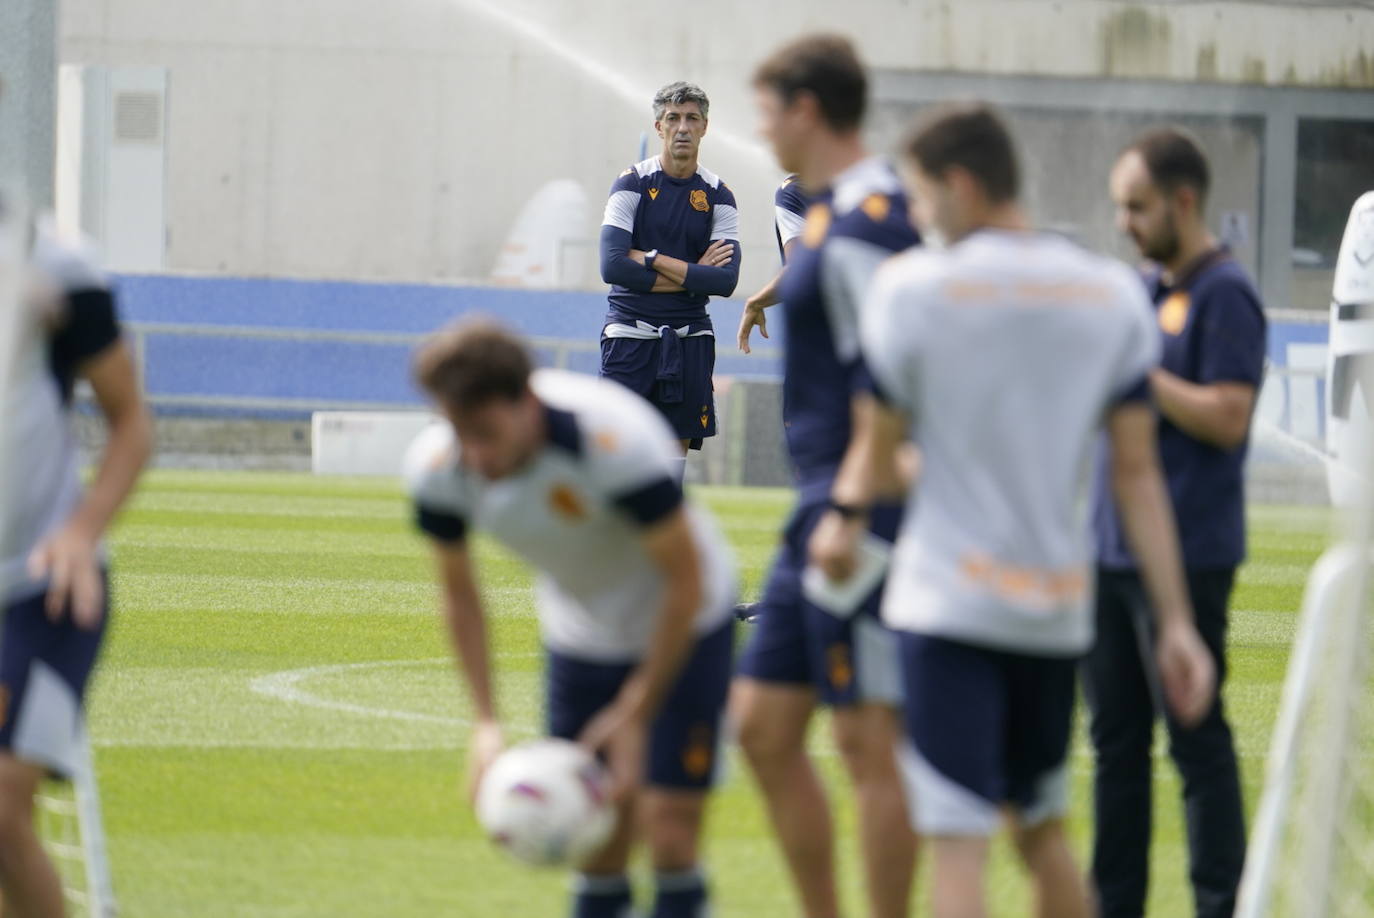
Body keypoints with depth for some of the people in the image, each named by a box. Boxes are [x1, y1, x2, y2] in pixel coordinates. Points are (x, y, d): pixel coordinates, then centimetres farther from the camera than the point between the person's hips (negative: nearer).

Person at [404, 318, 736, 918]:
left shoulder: (617, 441, -34)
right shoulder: (435, 468, -20)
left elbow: (686, 581, -22)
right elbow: (459, 594, -1)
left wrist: (636, 715, -18)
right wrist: (486, 723, -8)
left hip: (683, 630, -4)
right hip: (579, 638, 4)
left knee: (670, 836, -13)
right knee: (595, 848, 0)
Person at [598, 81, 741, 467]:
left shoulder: (718, 196, 4)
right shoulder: (633, 184, -3)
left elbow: (726, 280, -8)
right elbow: (612, 266, -14)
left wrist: (651, 259, -13)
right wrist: (691, 276, -11)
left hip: (689, 339, 3)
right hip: (630, 333, -3)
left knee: (677, 448, 4)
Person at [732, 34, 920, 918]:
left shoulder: (860, 228, -15)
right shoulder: (837, 216, 16)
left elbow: (882, 388, -20)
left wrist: (853, 513, -21)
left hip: (860, 512, -11)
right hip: (827, 512, 11)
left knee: (870, 741, -6)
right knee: (763, 723, 12)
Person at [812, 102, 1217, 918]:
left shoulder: (913, 285, -7)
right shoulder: (1114, 294, 4)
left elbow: (881, 443, 5)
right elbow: (1138, 470, 3)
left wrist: (848, 519, 26)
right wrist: (1178, 622, 4)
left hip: (950, 598, -5)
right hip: (1060, 605, 5)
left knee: (958, 840, -8)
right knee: (1043, 827, 21)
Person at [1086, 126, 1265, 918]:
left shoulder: (1224, 295, -11)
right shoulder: (1143, 292, 15)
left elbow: (1228, 417, -19)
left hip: (1185, 555, -9)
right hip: (1112, 547, 9)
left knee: (1197, 741, -5)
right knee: (1116, 739, 12)